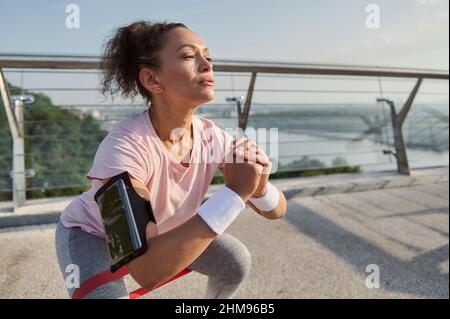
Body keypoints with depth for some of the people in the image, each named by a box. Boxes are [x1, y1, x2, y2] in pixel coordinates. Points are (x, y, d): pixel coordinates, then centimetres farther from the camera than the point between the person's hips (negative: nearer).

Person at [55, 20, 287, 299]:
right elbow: (147, 270, -44)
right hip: (91, 234, -4)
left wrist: (259, 186, -38)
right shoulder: (125, 147, -38)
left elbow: (277, 211, -14)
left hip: (159, 230, 5)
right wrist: (234, 193, -46)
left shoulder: (213, 137, -22)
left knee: (237, 262, -3)